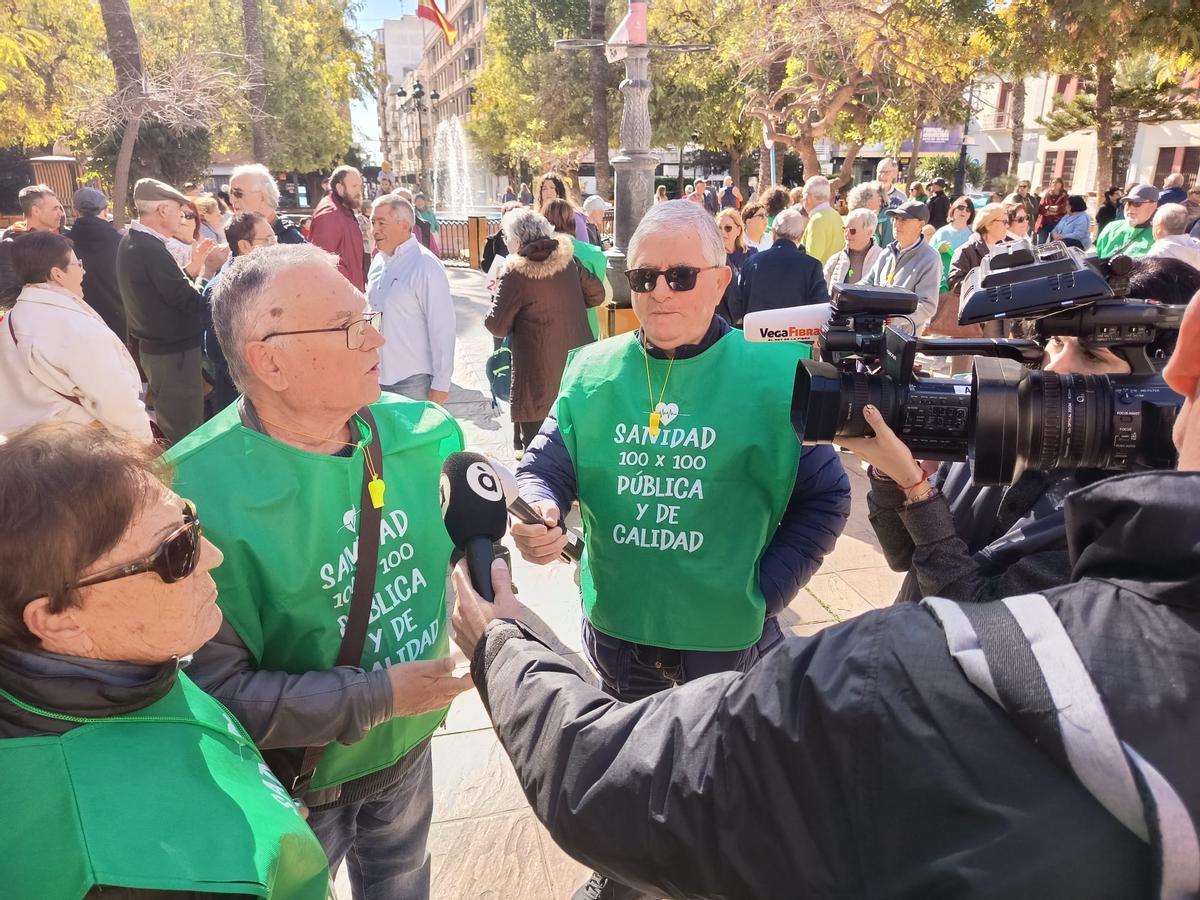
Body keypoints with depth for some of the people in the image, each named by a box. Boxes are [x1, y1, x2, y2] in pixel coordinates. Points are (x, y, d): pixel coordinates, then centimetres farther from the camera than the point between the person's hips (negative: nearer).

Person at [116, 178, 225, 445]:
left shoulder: (132, 242, 8)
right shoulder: (152, 250, -23)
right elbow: (192, 303, -22)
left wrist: (194, 266, 9)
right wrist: (208, 269, -9)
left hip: (154, 347, 10)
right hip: (174, 352, -10)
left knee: (168, 423, 23)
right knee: (185, 431, -2)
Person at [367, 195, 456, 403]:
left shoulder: (426, 267, -15)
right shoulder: (378, 262, 8)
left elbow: (442, 328, -17)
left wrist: (441, 384, -17)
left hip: (413, 378, -7)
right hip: (379, 375, 7)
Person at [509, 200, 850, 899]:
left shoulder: (775, 373, -12)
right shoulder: (593, 373, -4)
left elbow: (824, 498, -6)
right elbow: (545, 467, -3)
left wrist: (764, 592, -11)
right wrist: (536, 513, -26)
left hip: (729, 632, -3)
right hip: (616, 625, 3)